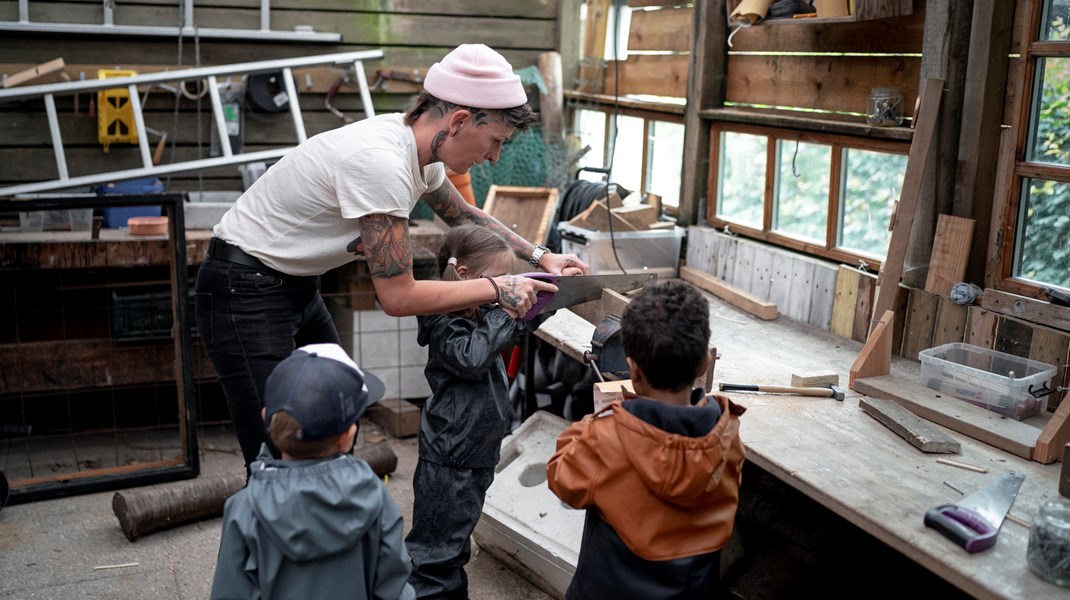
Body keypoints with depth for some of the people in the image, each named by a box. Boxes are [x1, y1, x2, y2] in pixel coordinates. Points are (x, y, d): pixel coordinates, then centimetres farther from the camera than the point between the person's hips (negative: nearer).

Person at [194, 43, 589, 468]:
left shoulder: (415, 145, -2)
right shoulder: (379, 162, -30)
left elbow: (464, 215, 19)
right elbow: (398, 296, -26)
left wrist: (538, 255, 11)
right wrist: (496, 289, -18)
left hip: (295, 285, 10)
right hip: (245, 292, -10)